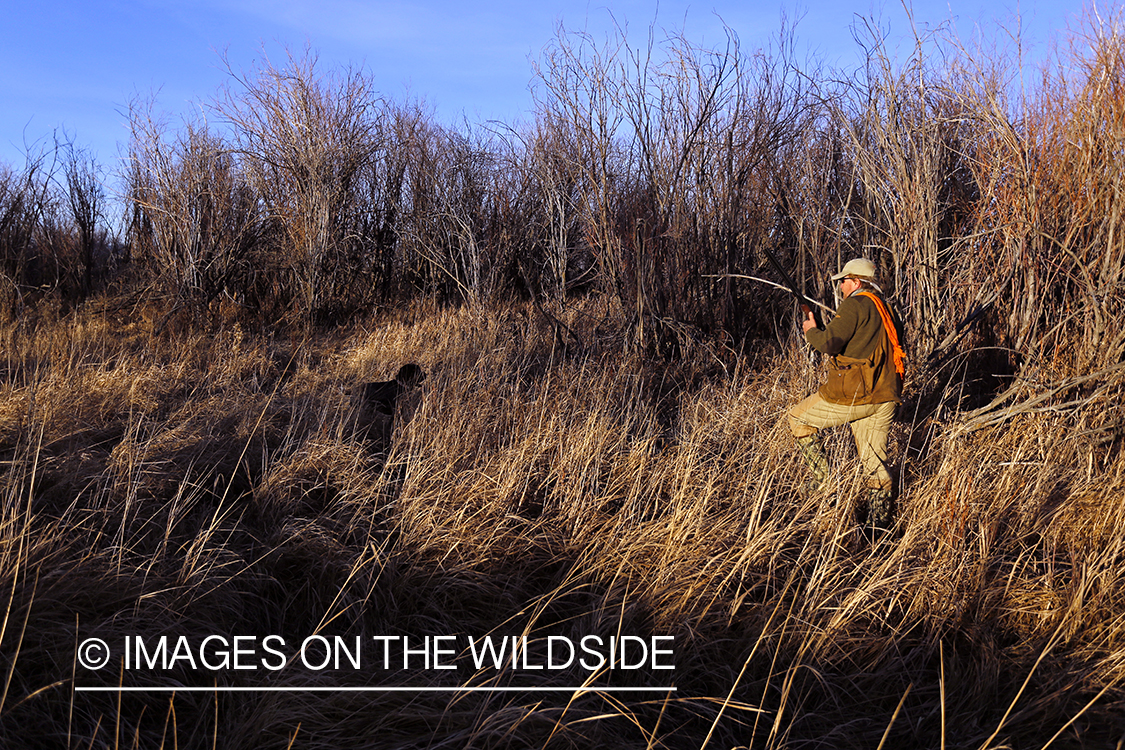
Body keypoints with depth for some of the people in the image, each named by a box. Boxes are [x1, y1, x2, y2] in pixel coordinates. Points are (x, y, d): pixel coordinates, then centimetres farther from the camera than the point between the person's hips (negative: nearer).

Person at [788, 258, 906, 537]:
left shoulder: (855, 305, -10)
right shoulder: (887, 310, 18)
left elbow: (828, 343, -19)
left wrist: (811, 331, 1)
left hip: (853, 396, -8)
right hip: (884, 399, 8)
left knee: (799, 417, 13)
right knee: (875, 462, 11)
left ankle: (822, 475, 11)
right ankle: (879, 526, 13)